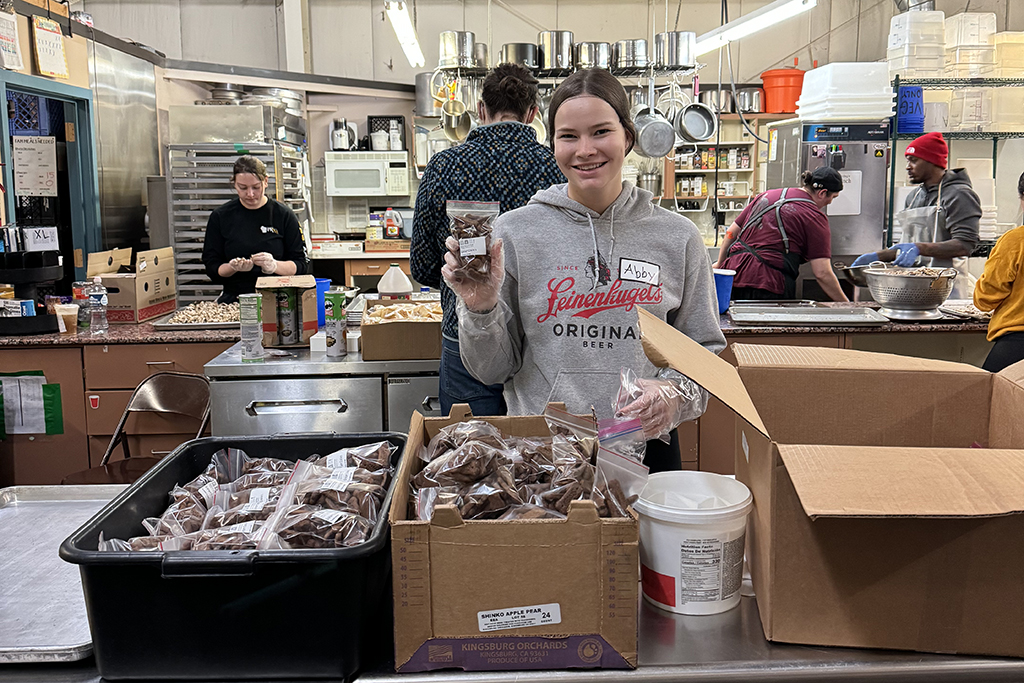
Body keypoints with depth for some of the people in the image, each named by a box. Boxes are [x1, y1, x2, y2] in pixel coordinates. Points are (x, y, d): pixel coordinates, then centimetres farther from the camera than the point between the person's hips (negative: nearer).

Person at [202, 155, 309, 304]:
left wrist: (274, 265, -15)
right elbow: (211, 268, 10)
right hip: (234, 301, 1)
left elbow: (301, 265, 5)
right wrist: (233, 268, -12)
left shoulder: (284, 215, 6)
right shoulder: (220, 217, 9)